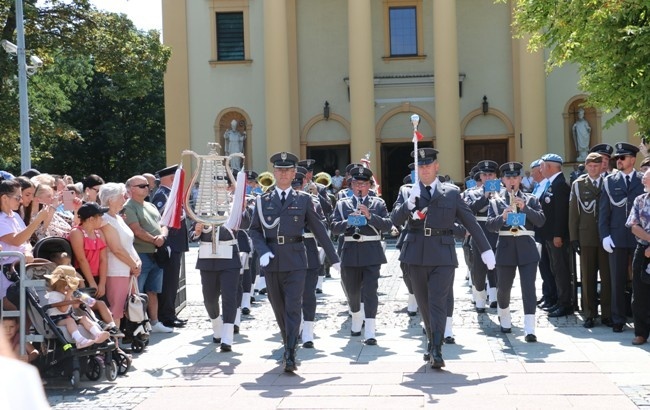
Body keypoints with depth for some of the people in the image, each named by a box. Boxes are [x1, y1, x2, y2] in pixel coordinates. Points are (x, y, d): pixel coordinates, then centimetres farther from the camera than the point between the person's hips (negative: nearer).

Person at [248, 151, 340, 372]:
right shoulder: (263, 200, 8)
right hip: (271, 261, 2)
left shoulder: (303, 199, 6)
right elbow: (254, 230, 9)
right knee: (279, 309, 11)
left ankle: (290, 355, -10)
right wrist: (263, 251, -9)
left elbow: (318, 229, 8)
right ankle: (289, 345, 29)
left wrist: (334, 258, 9)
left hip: (295, 260, -2)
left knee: (293, 308, -10)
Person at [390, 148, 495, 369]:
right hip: (417, 255, 2)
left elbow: (471, 222, 8)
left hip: (443, 255, -2)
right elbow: (395, 219, -4)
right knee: (424, 303, 11)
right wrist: (409, 203, -22)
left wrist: (485, 249, 5)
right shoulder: (408, 192, 7)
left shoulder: (452, 192, 7)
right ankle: (432, 341, 28)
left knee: (438, 302, -10)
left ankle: (436, 351, -13)